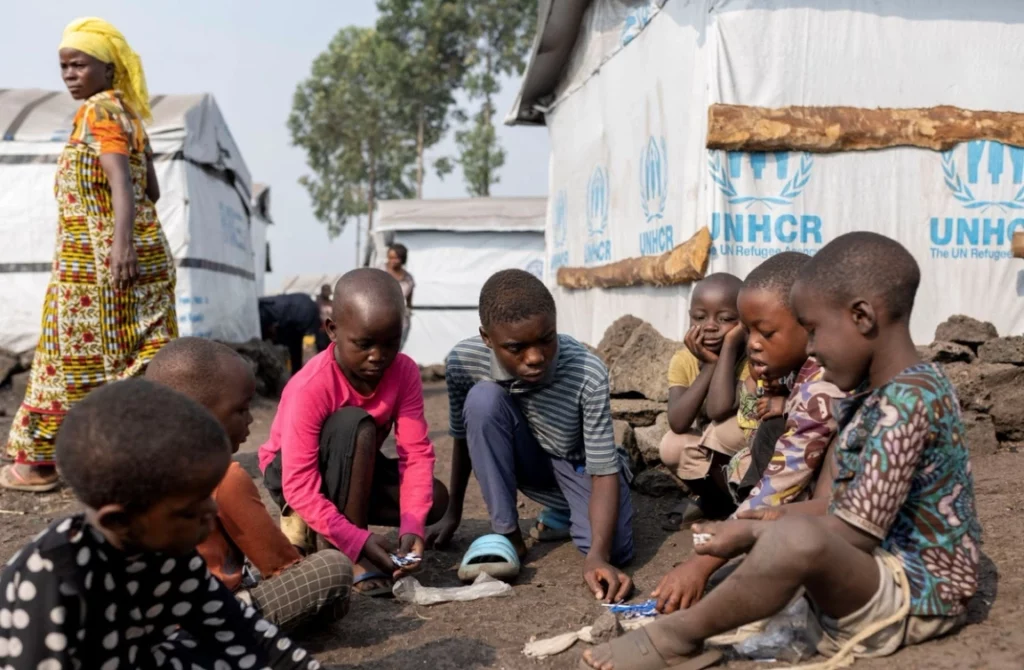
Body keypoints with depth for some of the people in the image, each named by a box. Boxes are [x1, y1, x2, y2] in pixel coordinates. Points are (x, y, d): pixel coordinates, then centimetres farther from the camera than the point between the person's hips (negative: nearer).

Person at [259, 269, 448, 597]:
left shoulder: (405, 372, -18)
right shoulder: (309, 388, -32)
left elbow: (416, 453, -21)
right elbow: (299, 485, -34)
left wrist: (412, 528, -34)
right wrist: (358, 541, -42)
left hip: (356, 470, 6)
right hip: (292, 473, -5)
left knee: (434, 500, -17)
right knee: (357, 424, -35)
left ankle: (320, 529, 0)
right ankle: (356, 557, -25)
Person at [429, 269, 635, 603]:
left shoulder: (588, 374, -34)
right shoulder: (463, 361, -26)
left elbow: (604, 472, -29)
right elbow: (463, 437, -7)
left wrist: (598, 555, -42)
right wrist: (453, 514, 3)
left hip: (581, 465, -1)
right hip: (527, 462, 1)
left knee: (615, 550, -25)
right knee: (483, 399, -29)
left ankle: (565, 512, 12)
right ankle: (507, 534, -14)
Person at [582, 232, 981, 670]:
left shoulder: (909, 399, -24)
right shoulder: (875, 394, 7)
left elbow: (856, 531, -26)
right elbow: (853, 508, 12)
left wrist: (752, 534, -15)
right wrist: (776, 519, 2)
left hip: (920, 591, -11)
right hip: (882, 570, 11)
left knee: (795, 539, -36)